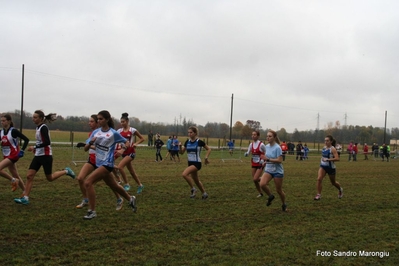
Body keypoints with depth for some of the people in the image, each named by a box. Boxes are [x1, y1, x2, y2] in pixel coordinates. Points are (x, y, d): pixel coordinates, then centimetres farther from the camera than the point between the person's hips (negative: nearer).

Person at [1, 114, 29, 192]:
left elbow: (26, 139, -13)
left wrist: (22, 151, -18)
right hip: (6, 156, 7)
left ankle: (13, 180, -5)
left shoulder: (13, 131, -14)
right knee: (16, 176, 11)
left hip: (13, 155, -7)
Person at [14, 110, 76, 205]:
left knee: (50, 178, 3)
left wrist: (35, 147, -22)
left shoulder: (43, 128, -16)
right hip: (38, 155, 9)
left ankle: (66, 171, 24)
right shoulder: (38, 127, 11)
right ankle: (25, 198, -1)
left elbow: (47, 142, -24)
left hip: (46, 155, -9)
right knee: (29, 176, -1)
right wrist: (36, 148, 12)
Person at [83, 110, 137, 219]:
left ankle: (92, 211, -12)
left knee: (88, 182, -19)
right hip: (99, 163, 7)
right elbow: (86, 148, 3)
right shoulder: (96, 132, 4)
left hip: (107, 163, -7)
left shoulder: (113, 133, -10)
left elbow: (127, 143, 2)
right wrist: (91, 142, -17)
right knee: (114, 186, 20)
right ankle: (130, 199, 44)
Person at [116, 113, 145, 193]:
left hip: (131, 152, -5)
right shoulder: (119, 131, 5)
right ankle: (140, 185, 30)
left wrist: (136, 143, -14)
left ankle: (127, 184, -9)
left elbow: (142, 138, 1)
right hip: (124, 152, 5)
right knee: (131, 171, 13)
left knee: (120, 167, -22)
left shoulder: (132, 130, -6)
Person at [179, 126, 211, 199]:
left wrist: (206, 158, -11)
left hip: (197, 163, -7)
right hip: (190, 163, 7)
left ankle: (193, 189, -8)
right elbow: (181, 152, 6)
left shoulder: (199, 142, -11)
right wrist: (180, 146, -13)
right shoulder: (187, 142, 4)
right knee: (196, 180, 16)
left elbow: (208, 149, 0)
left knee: (184, 174, -25)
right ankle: (204, 193, 35)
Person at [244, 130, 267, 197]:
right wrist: (246, 154, -18)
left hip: (260, 165, -6)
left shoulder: (261, 145, -14)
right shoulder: (251, 144, 2)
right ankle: (260, 193, 24)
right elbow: (247, 153, 5)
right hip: (254, 164, 6)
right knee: (254, 180, 6)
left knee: (255, 179, -16)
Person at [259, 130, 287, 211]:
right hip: (268, 170, 5)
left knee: (279, 190, 6)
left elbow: (280, 160, -24)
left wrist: (267, 159, -27)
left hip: (278, 171, -5)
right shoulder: (267, 146, 3)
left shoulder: (277, 148, -18)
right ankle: (270, 196, 8)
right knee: (262, 184, -20)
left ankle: (284, 205, 32)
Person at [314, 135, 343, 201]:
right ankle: (318, 195, -14)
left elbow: (337, 158, -27)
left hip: (331, 167, -5)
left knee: (333, 182, 15)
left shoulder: (332, 149, -16)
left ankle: (340, 190, 47)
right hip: (323, 166, 5)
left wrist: (328, 159, -32)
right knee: (319, 179, -19)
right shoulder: (324, 148, 4)